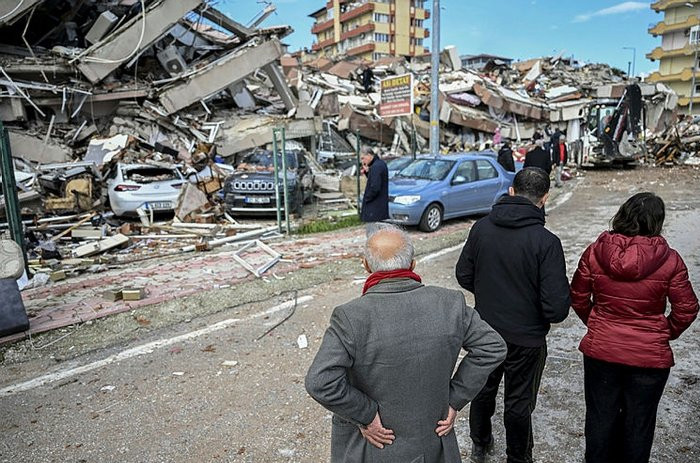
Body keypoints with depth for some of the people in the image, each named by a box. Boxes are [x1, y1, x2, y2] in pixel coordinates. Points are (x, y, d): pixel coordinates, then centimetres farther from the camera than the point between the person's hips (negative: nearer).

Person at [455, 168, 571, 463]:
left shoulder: (481, 228, -10)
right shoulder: (546, 242, -23)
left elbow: (464, 276, 0)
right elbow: (556, 308, -22)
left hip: (485, 331, 4)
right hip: (526, 339, -4)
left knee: (483, 388, 25)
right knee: (519, 402, 17)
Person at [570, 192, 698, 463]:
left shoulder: (595, 251, -11)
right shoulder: (669, 260, -14)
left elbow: (578, 297, -2)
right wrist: (666, 334, 12)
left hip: (600, 351, 1)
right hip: (649, 357, -1)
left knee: (600, 417, 19)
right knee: (639, 422, 19)